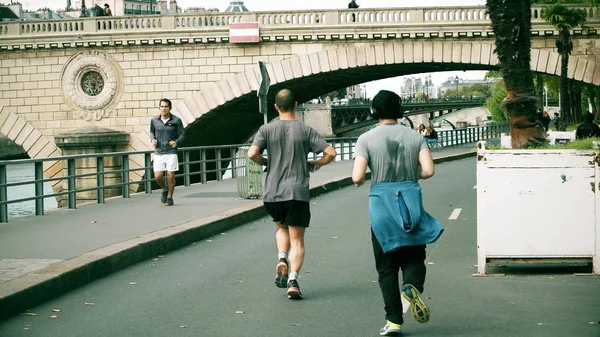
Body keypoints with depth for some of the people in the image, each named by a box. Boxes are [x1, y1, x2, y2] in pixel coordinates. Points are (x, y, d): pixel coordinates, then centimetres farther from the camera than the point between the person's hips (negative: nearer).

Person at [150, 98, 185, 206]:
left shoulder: (176, 120, -6)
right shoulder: (154, 120, 0)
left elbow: (182, 135, 0)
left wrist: (176, 142, -19)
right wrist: (153, 139, -3)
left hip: (171, 152, -2)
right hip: (158, 153, 2)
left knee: (170, 176, -2)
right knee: (158, 176, -4)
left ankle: (169, 197, 17)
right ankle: (164, 190, 27)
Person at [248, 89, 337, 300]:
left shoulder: (267, 130, 2)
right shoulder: (305, 130, 0)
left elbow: (252, 154, -12)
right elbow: (331, 153, -5)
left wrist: (264, 162, 9)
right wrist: (316, 164, 13)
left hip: (271, 193, 2)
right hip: (297, 193, -2)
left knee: (281, 226, 27)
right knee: (297, 240, 4)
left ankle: (282, 258, 2)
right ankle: (293, 278, -15)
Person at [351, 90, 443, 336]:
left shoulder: (367, 139, -4)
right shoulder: (415, 137, 3)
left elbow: (357, 177, -11)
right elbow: (428, 170, -6)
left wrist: (360, 181, 12)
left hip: (382, 204, -1)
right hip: (411, 201, 1)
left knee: (387, 266, 7)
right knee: (414, 257, 13)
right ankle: (412, 286, -20)